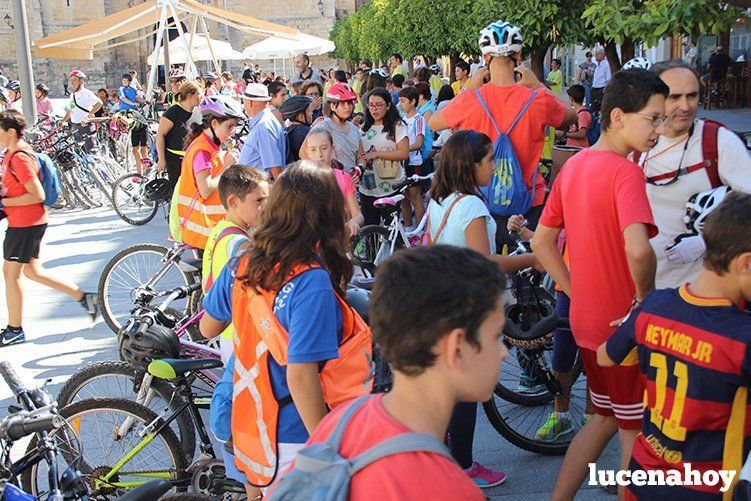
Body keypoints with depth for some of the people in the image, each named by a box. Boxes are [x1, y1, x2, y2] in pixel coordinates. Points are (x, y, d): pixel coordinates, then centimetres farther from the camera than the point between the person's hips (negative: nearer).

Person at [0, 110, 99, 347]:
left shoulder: (19, 158, -21)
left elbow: (37, 195, -24)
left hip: (24, 224, -10)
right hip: (30, 222, 10)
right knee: (32, 271, 17)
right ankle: (84, 297, 21)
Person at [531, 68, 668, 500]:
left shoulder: (573, 165, 5)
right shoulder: (626, 172, -20)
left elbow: (542, 242, 11)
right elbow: (638, 249, -37)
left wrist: (578, 294, 9)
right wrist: (646, 300, -20)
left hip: (586, 319, 8)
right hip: (623, 327, -8)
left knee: (606, 418, 24)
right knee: (636, 434, 10)